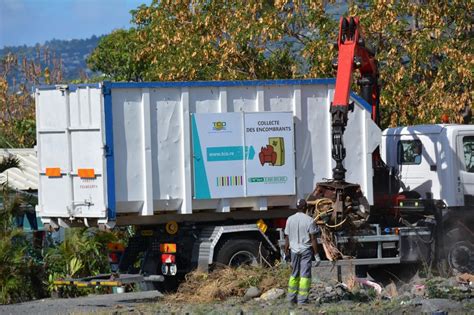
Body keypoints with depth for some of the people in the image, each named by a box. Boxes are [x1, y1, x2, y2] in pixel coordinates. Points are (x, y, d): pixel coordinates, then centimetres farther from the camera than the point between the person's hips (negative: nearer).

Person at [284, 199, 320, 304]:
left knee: (294, 274, 16)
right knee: (305, 274, -1)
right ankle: (302, 298, -5)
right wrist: (316, 255, -5)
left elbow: (287, 238, 5)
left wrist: (286, 252, 14)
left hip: (294, 250, 4)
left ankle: (292, 297, 17)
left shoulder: (290, 220, 2)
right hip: (306, 250, -4)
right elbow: (313, 239, -9)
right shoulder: (309, 220, -9)